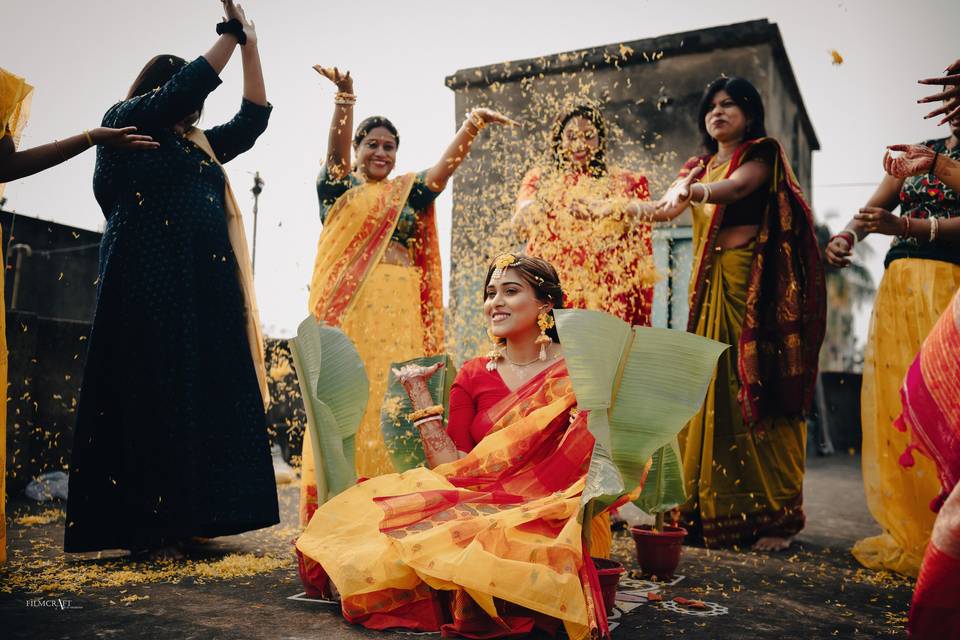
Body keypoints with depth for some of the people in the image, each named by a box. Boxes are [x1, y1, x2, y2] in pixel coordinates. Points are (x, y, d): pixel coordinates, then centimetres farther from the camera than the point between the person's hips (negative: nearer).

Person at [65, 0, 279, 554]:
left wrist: (251, 46, 21)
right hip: (151, 281, -7)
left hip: (205, 286, 7)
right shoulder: (125, 122, 9)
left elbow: (253, 119, 25)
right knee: (153, 396, -9)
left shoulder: (198, 145, 26)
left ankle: (182, 519, 7)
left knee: (204, 394, 1)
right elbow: (186, 84, -3)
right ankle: (146, 525, -4)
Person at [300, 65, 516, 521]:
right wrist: (345, 99, -24)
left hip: (401, 310, 3)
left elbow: (446, 165, 4)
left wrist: (473, 125, -12)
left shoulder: (409, 193, 19)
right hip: (349, 305, -2)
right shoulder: (339, 188, 12)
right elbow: (336, 149, -6)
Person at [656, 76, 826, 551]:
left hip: (753, 285, -5)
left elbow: (737, 187, -19)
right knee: (709, 393, 2)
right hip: (709, 285, 5)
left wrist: (694, 191, -39)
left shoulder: (762, 154, 5)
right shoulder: (700, 166, 22)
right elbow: (668, 205, 2)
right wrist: (678, 191, -22)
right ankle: (711, 509, 9)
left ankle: (776, 515, -1)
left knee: (758, 393, -8)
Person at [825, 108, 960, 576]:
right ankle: (908, 534, 10)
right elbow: (873, 209, 7)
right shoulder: (916, 153, 20)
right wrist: (846, 235, -12)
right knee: (892, 405, 2)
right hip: (898, 287, 5)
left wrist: (903, 226, -25)